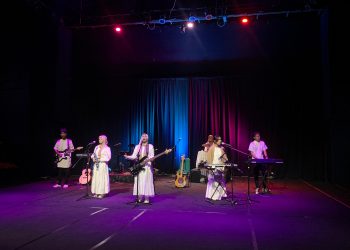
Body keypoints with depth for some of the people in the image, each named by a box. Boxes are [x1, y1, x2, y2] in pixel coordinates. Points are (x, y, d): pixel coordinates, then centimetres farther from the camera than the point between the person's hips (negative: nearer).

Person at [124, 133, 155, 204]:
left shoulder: (150, 146, 5)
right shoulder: (137, 147, 13)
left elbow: (151, 157, -1)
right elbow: (134, 156, 6)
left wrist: (148, 161, -21)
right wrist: (127, 157, -11)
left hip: (147, 166, -3)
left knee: (146, 182, -6)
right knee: (139, 182, 2)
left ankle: (147, 198, -1)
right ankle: (139, 197, 9)